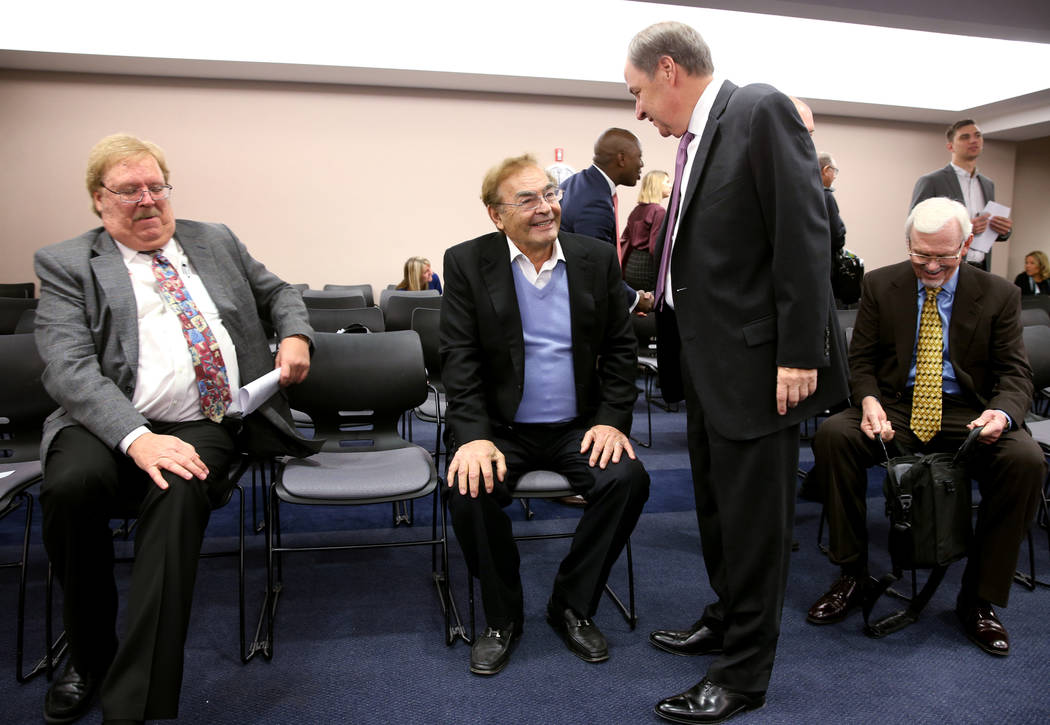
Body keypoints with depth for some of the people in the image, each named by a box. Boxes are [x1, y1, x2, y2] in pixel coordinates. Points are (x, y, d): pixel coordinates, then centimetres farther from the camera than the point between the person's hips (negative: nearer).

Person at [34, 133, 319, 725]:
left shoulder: (216, 242, 19)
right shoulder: (66, 265, 7)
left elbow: (279, 292, 30)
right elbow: (69, 368, -7)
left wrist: (296, 336, 5)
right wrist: (136, 438, -23)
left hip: (207, 423, 1)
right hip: (108, 425, -1)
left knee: (180, 492, -31)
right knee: (72, 483, -32)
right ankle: (89, 658, -4)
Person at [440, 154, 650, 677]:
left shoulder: (597, 259, 4)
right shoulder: (466, 263, -2)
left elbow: (619, 349, 7)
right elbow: (459, 358, -8)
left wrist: (612, 419, -6)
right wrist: (474, 436, -20)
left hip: (577, 427, 2)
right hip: (502, 428, -1)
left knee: (627, 478, -23)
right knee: (470, 490, -28)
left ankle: (571, 605, 1)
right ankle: (502, 616, 1)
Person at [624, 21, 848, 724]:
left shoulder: (762, 110, -11)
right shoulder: (696, 139, 14)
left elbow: (803, 235, -18)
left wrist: (799, 355, -20)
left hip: (755, 363, -9)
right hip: (707, 363, 9)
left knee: (753, 519, 3)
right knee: (718, 507, 21)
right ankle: (728, 620, 40)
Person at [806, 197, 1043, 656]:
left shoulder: (998, 295, 2)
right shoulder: (880, 285, 2)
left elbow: (1015, 372, 0)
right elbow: (860, 359, 3)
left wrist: (1003, 411, -23)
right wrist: (869, 400, -19)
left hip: (968, 415, 0)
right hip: (896, 409, 0)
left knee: (1026, 459, -29)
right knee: (832, 435, -29)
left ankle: (978, 599, -12)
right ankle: (852, 576, -15)